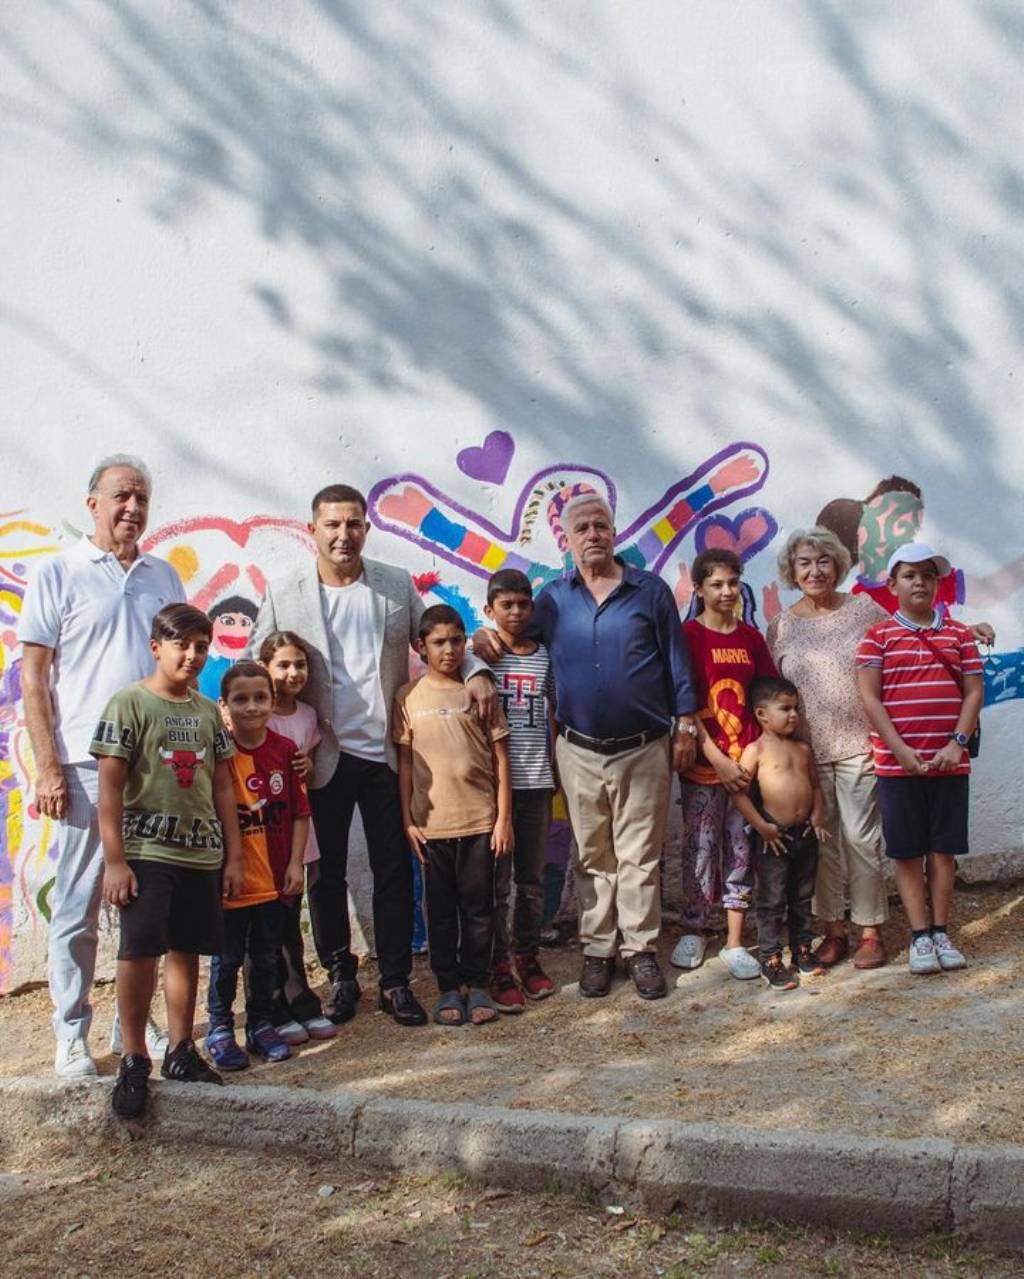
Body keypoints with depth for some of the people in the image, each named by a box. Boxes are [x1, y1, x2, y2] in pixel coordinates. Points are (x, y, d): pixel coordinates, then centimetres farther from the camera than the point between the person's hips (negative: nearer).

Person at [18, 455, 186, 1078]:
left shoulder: (164, 576, 11)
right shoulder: (59, 574, -1)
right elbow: (33, 676, -3)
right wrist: (48, 768, -9)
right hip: (86, 767, -4)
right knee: (77, 908, 3)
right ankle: (71, 1033, 16)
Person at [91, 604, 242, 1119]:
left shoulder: (207, 711, 10)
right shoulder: (130, 703, -6)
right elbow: (110, 789, -8)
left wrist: (234, 855, 11)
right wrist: (114, 861, -12)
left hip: (200, 853, 5)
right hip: (146, 852, -5)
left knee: (186, 951, 10)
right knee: (140, 952, -8)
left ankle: (179, 1051, 22)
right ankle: (133, 1060, 6)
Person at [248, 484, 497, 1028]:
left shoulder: (397, 586, 4)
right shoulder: (283, 595, 0)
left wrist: (475, 671, -6)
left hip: (386, 754, 1)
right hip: (322, 758, -1)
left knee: (394, 871, 6)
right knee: (327, 874, 9)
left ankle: (395, 982, 18)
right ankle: (340, 976, 26)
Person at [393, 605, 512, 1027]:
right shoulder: (409, 696, 1)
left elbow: (500, 757, 1)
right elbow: (404, 762, 4)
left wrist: (504, 818, -2)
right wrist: (408, 820, 0)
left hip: (479, 820, 0)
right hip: (432, 822, 0)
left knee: (478, 907, 8)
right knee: (440, 909, 9)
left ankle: (477, 984, 20)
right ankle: (448, 987, 19)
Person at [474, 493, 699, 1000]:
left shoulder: (650, 591, 1)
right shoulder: (552, 599, 6)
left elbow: (676, 662, 4)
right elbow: (514, 641, 15)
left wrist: (685, 727, 2)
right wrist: (485, 639, -7)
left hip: (643, 749, -2)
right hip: (580, 752, 2)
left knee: (639, 856, 4)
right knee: (593, 858, 10)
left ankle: (641, 949, 15)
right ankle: (597, 949, 20)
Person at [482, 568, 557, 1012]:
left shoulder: (545, 657, 7)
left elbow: (552, 717, 12)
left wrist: (555, 773, 11)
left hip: (536, 780, 3)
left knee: (532, 878, 11)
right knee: (496, 880, 1)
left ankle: (527, 956, 24)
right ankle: (500, 967, 10)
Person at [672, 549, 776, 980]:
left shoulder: (751, 637, 8)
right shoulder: (688, 635, -5)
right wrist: (718, 758, -13)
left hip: (747, 763, 3)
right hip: (704, 763, -3)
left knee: (742, 851, 6)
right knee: (700, 850, 5)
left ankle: (734, 943, 15)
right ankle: (694, 932, 23)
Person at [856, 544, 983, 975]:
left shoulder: (959, 634, 9)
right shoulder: (879, 636, 1)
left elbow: (974, 691, 5)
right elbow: (869, 697, -5)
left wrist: (957, 743, -9)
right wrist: (900, 749, -13)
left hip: (949, 761, 2)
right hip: (897, 761, -2)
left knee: (944, 849, 7)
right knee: (908, 852, 3)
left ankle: (941, 933, 17)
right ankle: (920, 937, 10)